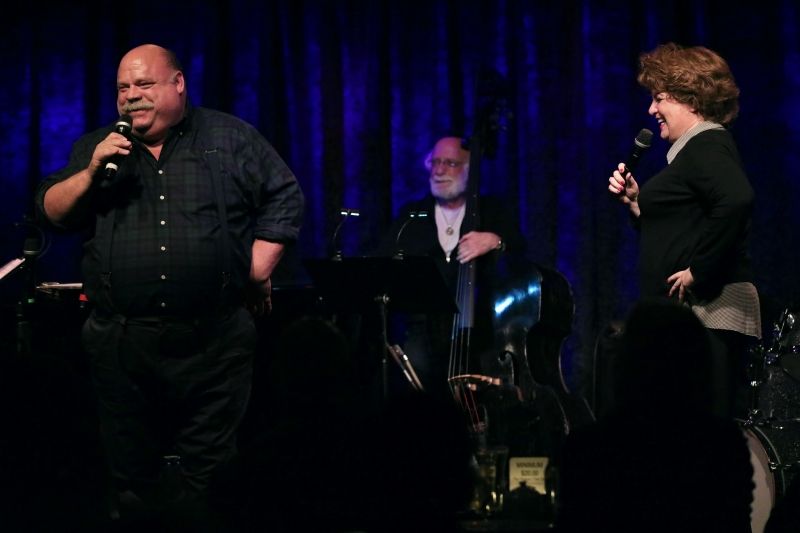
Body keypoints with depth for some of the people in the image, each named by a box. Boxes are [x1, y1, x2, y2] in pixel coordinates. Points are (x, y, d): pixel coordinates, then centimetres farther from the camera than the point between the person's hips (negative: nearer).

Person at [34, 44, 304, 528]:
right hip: (122, 342, 3)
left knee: (205, 477, 1)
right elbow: (52, 212, 8)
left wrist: (258, 271, -2)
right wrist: (91, 173, -9)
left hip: (213, 342, -2)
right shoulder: (96, 148, 12)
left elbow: (285, 199, 5)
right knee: (134, 474, 8)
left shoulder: (231, 139, 5)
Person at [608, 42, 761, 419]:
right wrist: (636, 202, 13)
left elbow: (737, 200, -30)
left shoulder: (706, 147, -10)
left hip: (707, 314, -11)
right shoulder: (695, 149, 22)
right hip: (691, 316, 11)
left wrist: (699, 271, -25)